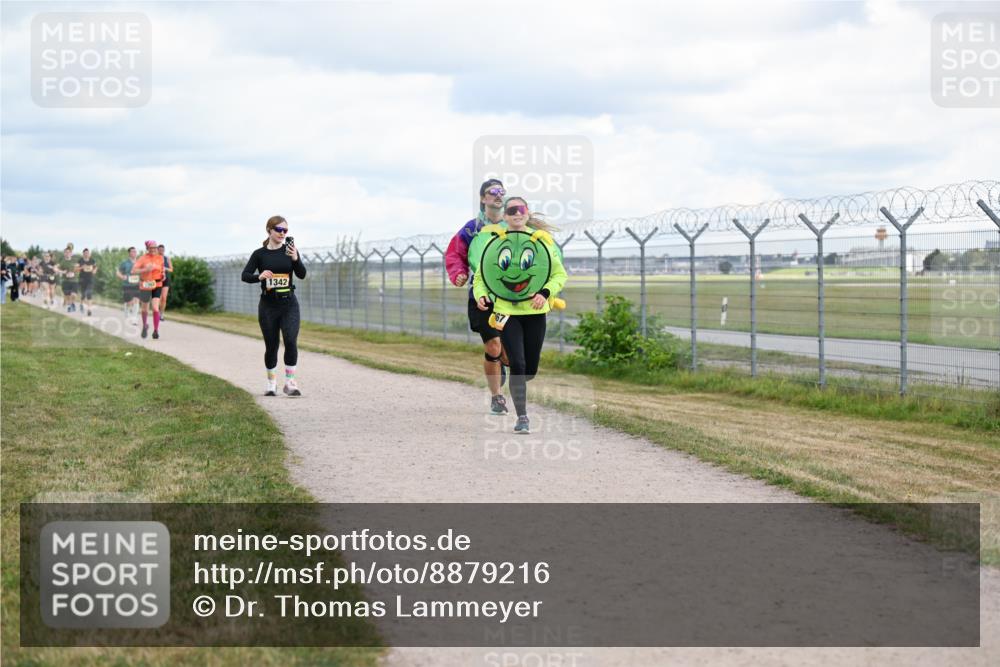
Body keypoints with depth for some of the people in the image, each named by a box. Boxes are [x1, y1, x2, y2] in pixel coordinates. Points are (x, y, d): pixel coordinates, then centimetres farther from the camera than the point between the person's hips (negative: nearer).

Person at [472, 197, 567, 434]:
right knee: (517, 365, -14)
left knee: (531, 369, 6)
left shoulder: (541, 240, 1)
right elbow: (480, 277, 8)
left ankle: (516, 387, 41)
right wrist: (481, 296, -12)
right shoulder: (494, 241, 1)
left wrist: (545, 293, -14)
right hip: (506, 312, -1)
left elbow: (560, 274, 4)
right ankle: (522, 417, -5)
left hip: (534, 312, 1)